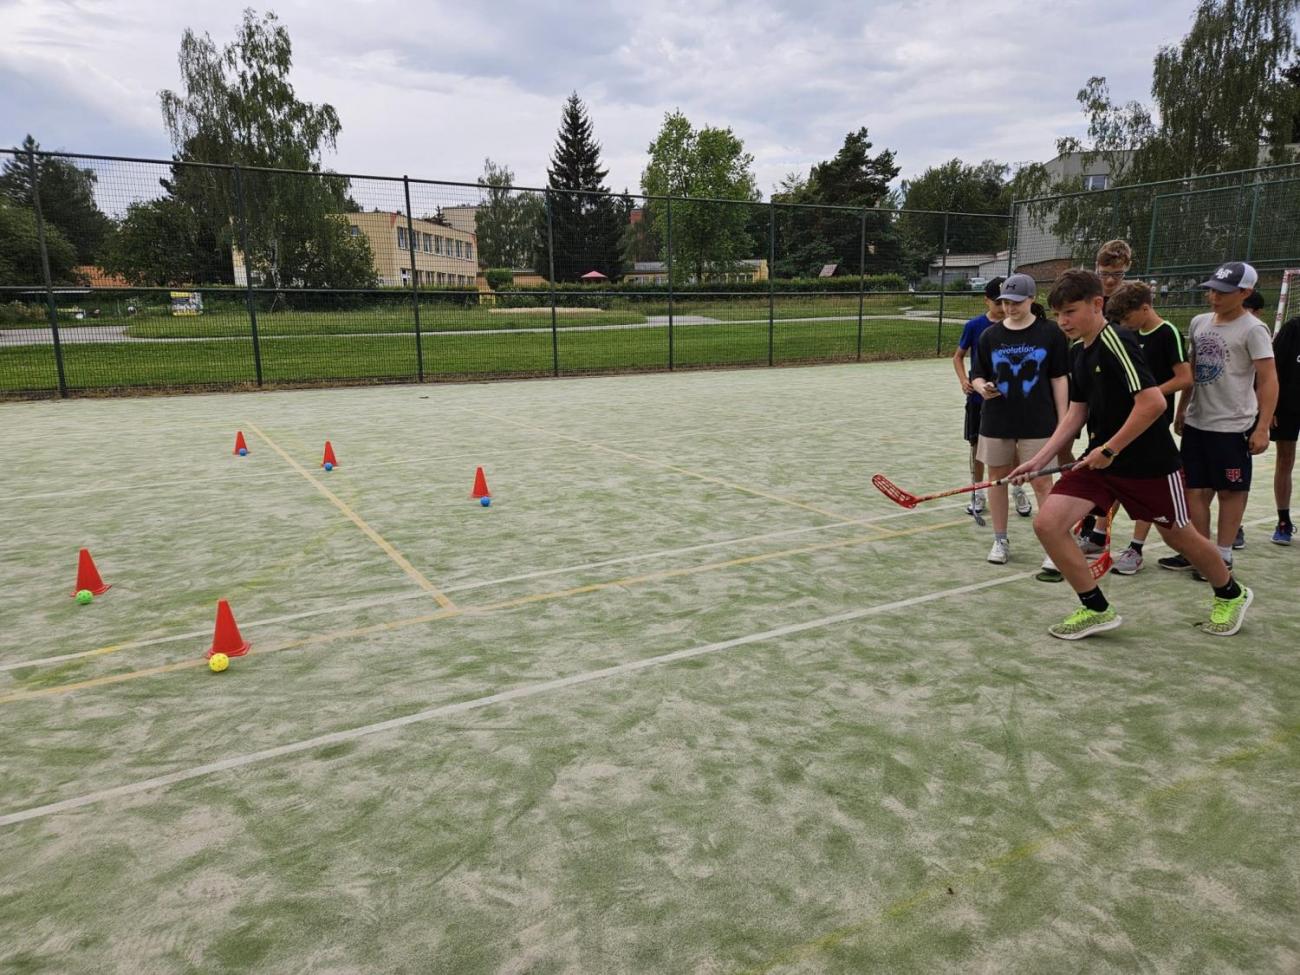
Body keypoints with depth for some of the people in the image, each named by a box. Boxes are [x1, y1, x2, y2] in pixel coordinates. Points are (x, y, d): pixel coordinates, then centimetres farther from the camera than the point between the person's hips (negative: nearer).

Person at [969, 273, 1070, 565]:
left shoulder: (1050, 333, -2)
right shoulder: (990, 335, 5)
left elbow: (1059, 379, 0)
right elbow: (977, 375, 10)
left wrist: (1062, 420, -3)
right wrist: (982, 387, -14)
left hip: (1038, 423, -3)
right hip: (996, 421, 3)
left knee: (1041, 482, -2)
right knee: (997, 478, 9)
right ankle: (1001, 541, 22)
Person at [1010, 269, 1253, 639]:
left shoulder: (1117, 342, -19)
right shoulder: (1080, 355, 7)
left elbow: (1153, 402, -26)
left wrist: (1110, 449, -20)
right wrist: (1038, 459, 4)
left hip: (1149, 463, -7)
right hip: (1101, 460, 7)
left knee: (1178, 536, 12)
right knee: (1047, 523, -9)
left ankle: (1231, 595, 44)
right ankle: (1096, 609, 5)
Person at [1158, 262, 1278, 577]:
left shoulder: (1253, 329, -10)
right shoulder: (1199, 323, 9)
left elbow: (1269, 380, -13)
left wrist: (1262, 428, -20)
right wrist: (1181, 410, 19)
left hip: (1233, 426, -6)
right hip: (1196, 422, 6)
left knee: (1230, 492, 5)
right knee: (1195, 490, 8)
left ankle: (1223, 556, 15)